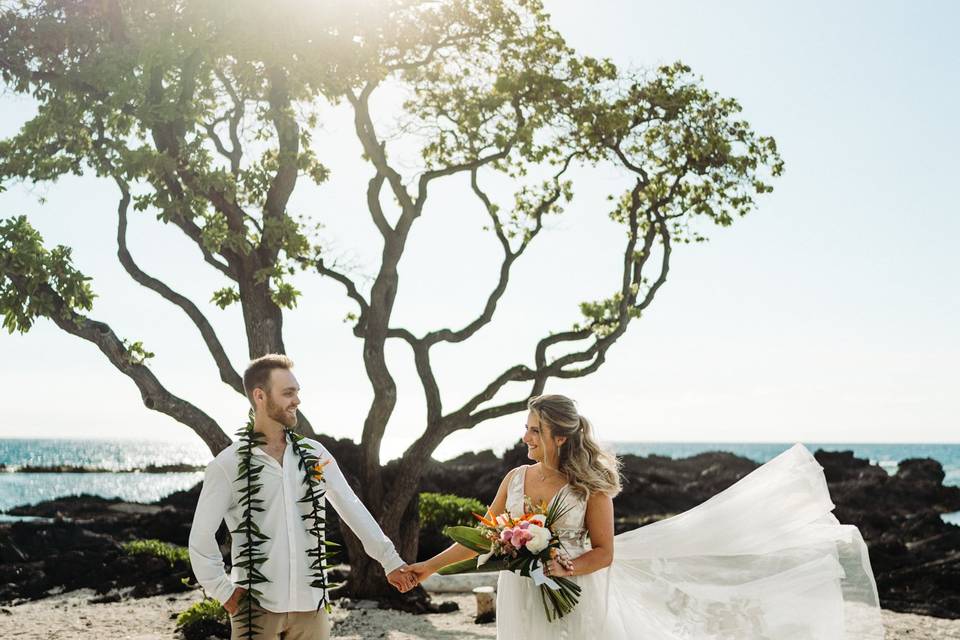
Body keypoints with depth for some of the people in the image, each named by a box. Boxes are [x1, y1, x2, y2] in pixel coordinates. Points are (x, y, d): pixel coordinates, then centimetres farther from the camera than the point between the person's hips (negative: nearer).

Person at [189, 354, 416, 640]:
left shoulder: (314, 453, 5)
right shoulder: (228, 464, -6)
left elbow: (352, 508, 4)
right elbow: (201, 537, -3)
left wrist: (390, 560, 1)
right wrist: (225, 592, -6)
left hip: (309, 603, 3)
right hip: (255, 605, -3)